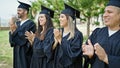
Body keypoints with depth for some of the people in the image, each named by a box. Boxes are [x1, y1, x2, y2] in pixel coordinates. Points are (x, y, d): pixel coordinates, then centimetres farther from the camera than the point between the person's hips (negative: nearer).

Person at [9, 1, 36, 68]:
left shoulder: (31, 24, -12)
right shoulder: (17, 23, 10)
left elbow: (25, 38, -19)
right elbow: (12, 39, 5)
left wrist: (15, 30, -18)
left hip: (25, 53, -7)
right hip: (17, 52, 7)